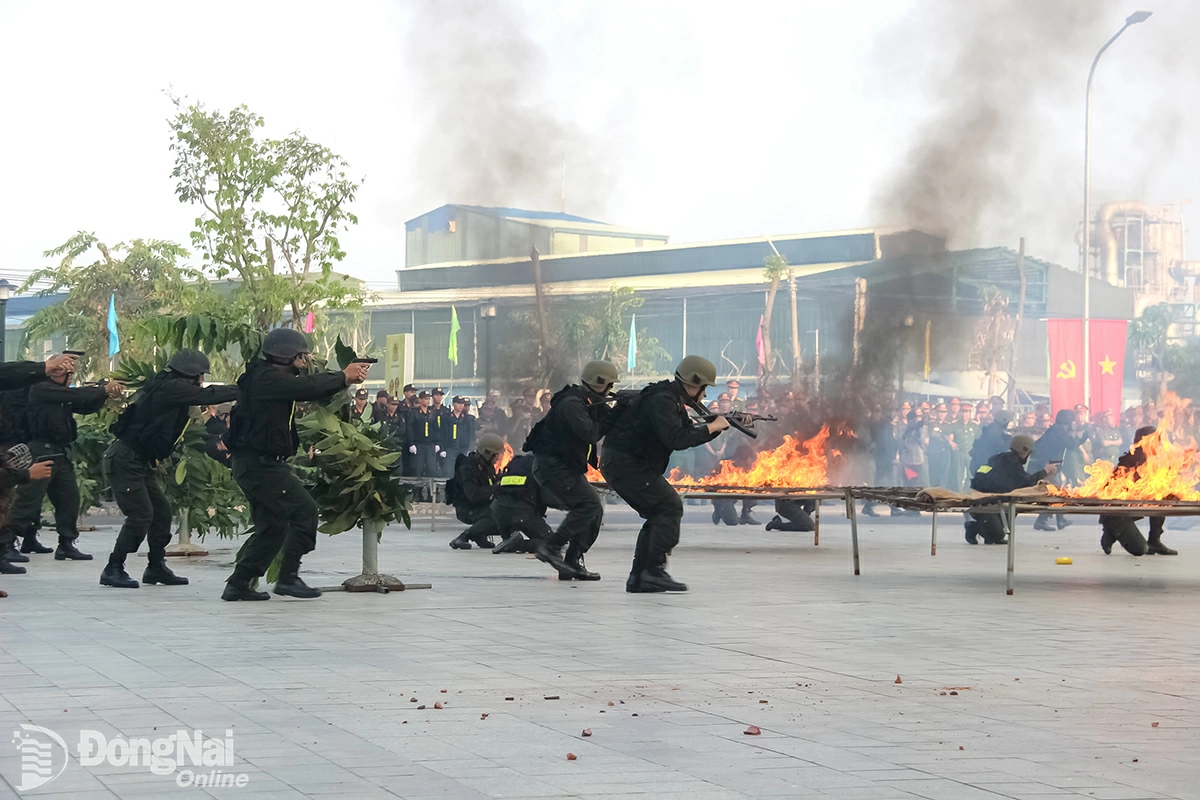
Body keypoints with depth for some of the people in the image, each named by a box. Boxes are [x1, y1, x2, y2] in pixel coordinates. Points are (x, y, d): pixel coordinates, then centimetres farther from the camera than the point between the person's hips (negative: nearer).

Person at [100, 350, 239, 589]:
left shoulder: (171, 388, 14)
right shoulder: (171, 388, -15)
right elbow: (208, 396, -20)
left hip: (140, 462, 10)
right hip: (125, 460, -10)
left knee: (162, 512, 10)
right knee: (141, 515, -12)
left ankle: (156, 568, 18)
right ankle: (113, 569, -6)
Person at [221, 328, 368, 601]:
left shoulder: (267, 377, 16)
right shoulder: (268, 378, -15)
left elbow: (307, 388, 19)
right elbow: (309, 387, -21)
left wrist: (344, 379, 9)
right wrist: (343, 376, -6)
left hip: (255, 465, 11)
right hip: (260, 463, -11)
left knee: (272, 527, 14)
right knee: (304, 511, -10)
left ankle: (238, 584, 14)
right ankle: (288, 577, -8)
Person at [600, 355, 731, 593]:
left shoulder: (675, 403, 15)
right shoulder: (662, 400, -17)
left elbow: (691, 433, 20)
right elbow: (676, 439, -27)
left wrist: (720, 425, 6)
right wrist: (712, 427, -18)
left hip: (621, 465, 11)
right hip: (625, 464, -11)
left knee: (658, 515, 12)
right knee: (670, 507, -13)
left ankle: (639, 576, 11)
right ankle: (654, 571, -15)